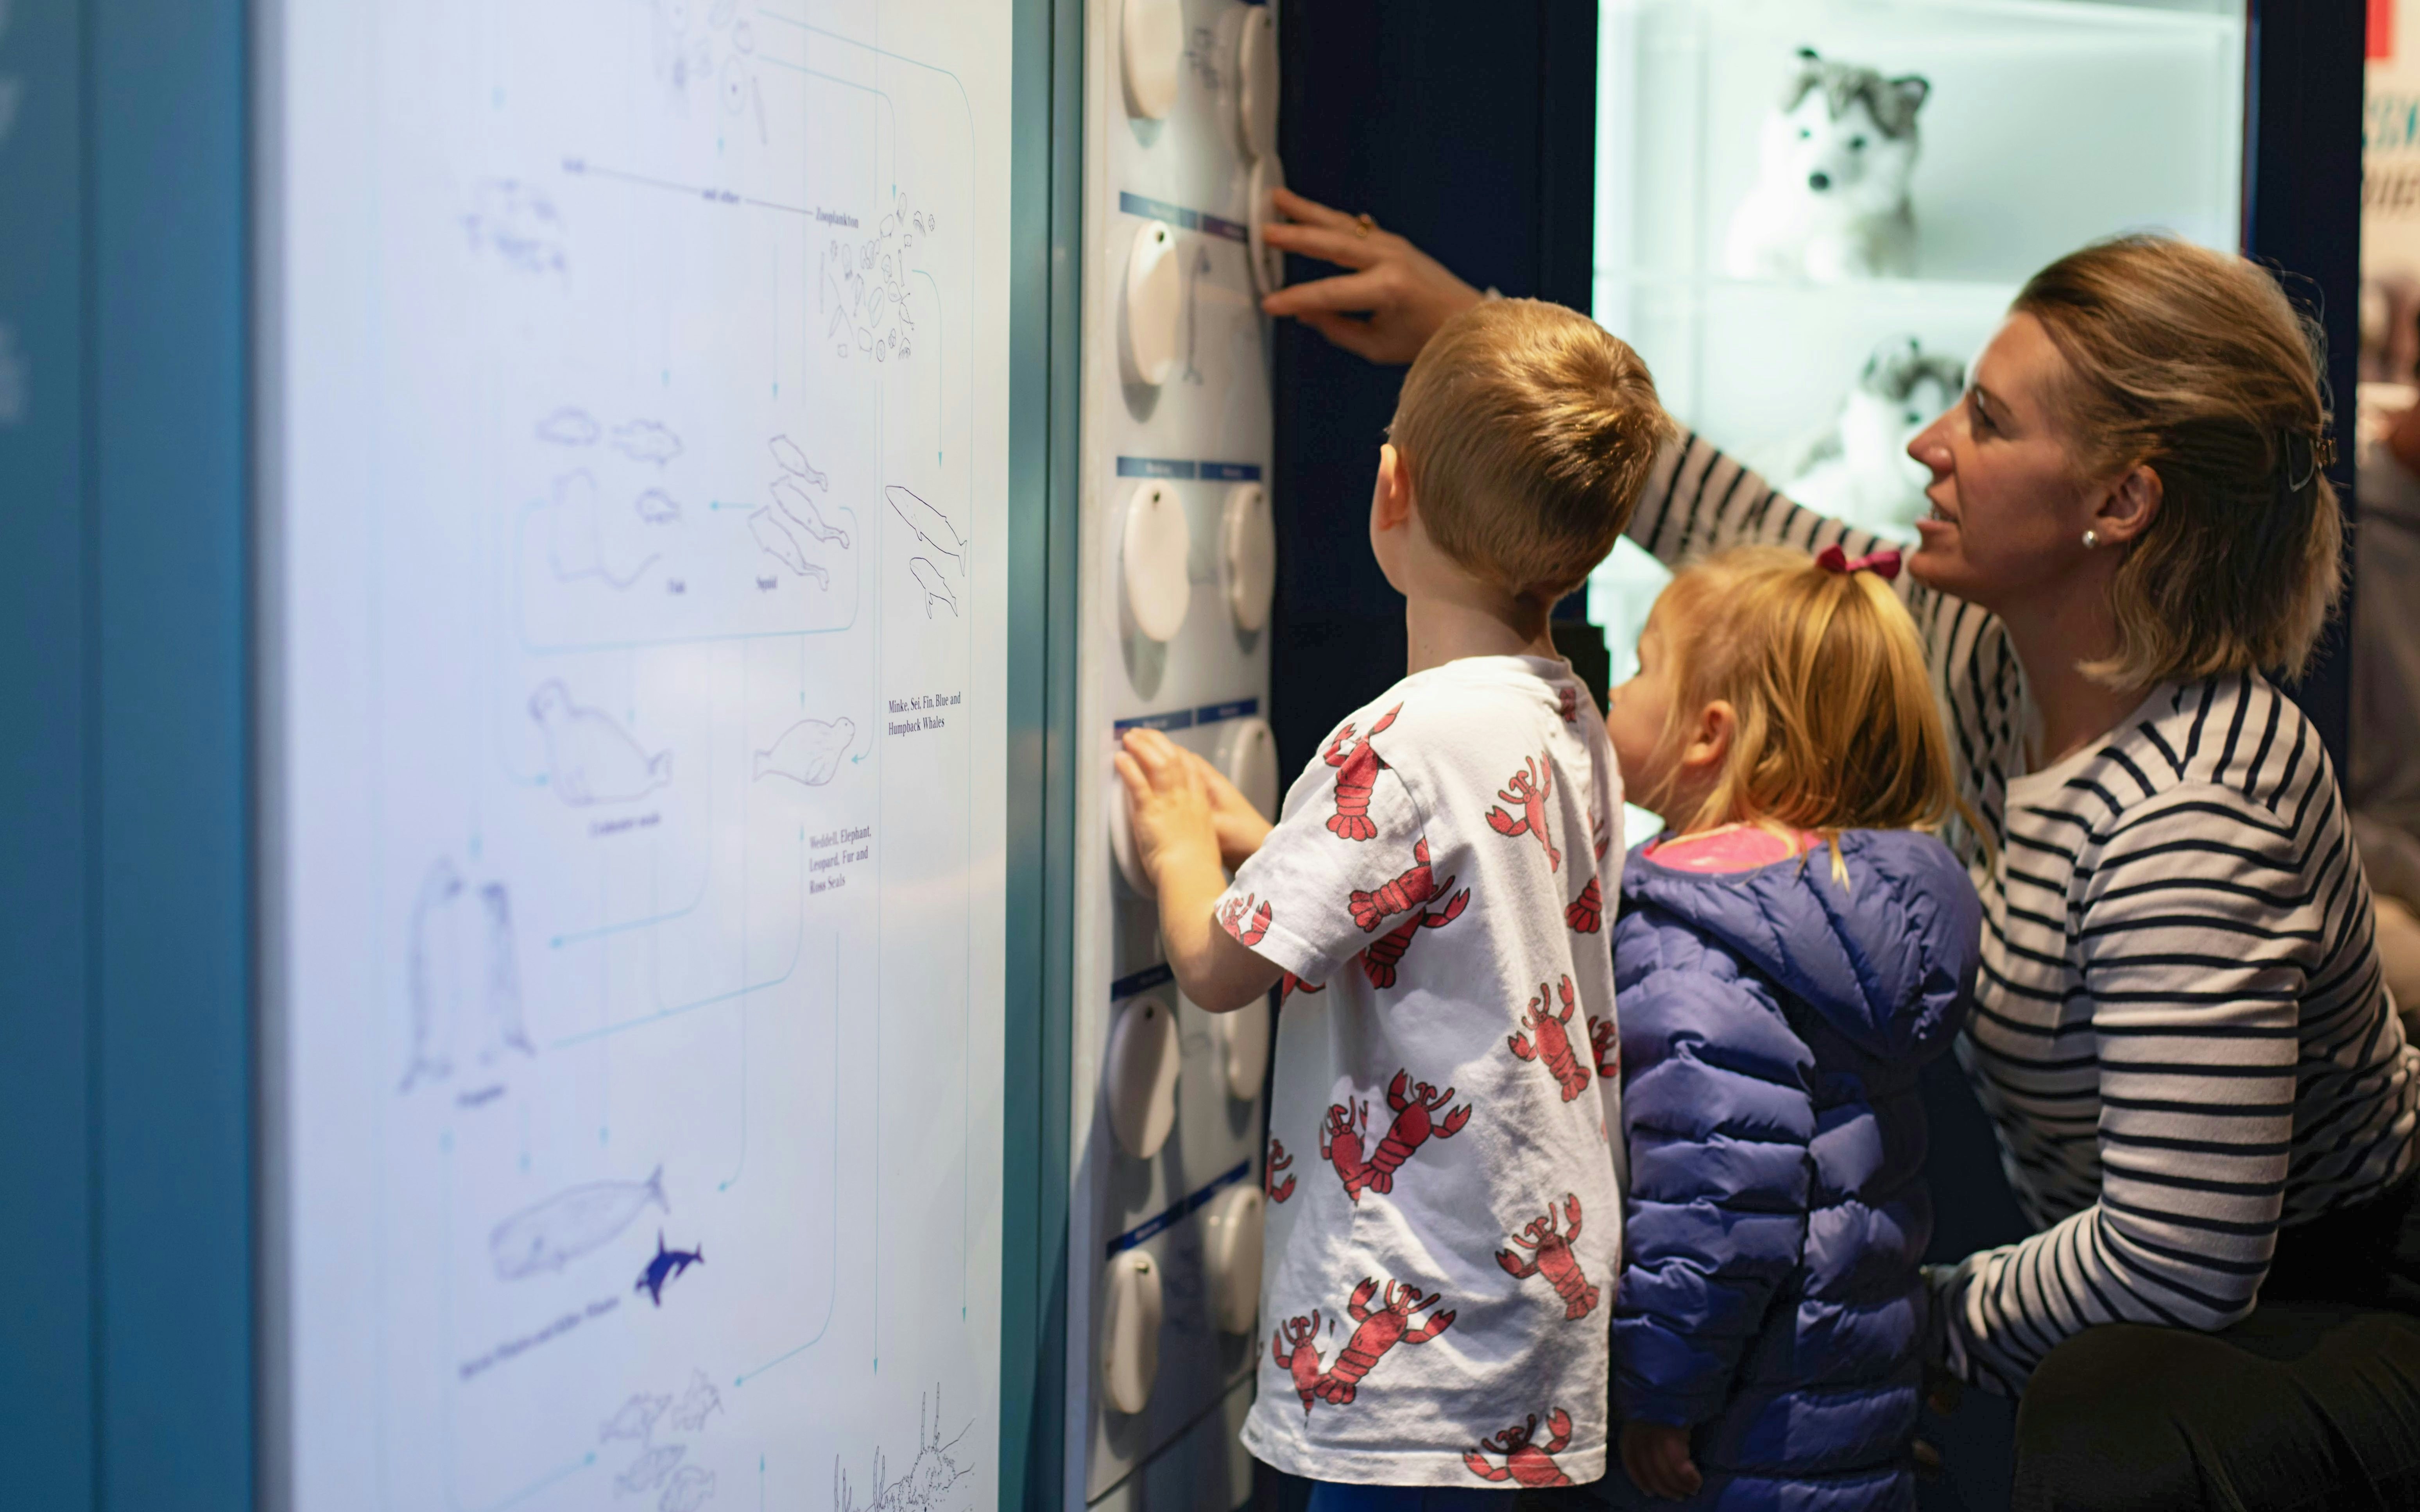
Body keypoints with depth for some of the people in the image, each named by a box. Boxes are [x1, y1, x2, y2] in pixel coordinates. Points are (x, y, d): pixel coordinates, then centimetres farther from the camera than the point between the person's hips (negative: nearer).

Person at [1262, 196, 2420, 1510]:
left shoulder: (2188, 808, -33)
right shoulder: (1998, 661, -6)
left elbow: (2178, 1261, -33)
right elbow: (1755, 541, 8)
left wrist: (1938, 1316, -16)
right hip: (2177, 1296, 8)